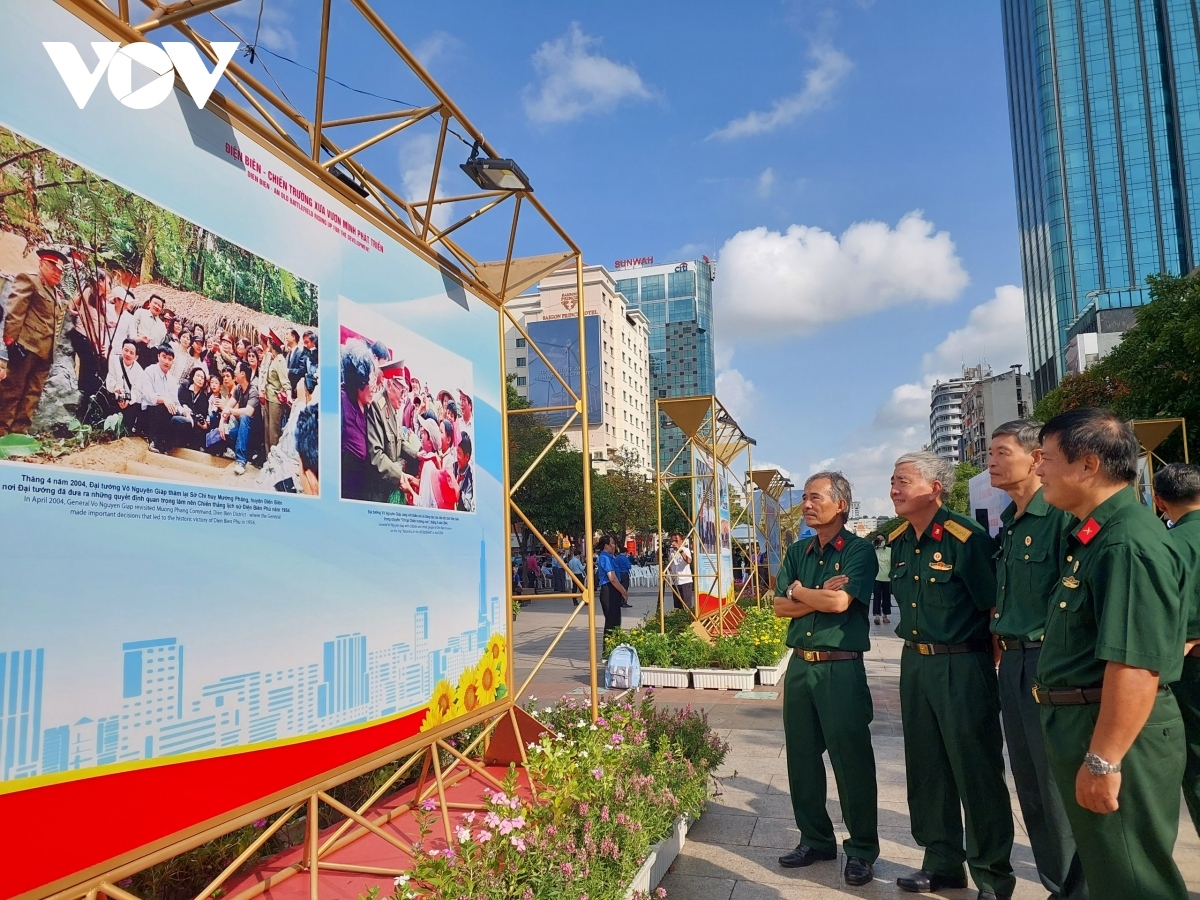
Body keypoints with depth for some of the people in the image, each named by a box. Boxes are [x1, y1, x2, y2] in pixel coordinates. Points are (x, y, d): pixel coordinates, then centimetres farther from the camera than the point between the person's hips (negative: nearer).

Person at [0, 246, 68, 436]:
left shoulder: (57, 292, 22)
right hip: (26, 346, -8)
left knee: (33, 393, 7)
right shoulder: (28, 279, -2)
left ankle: (20, 430, 10)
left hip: (45, 350, 8)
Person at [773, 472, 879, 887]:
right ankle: (815, 839, 28)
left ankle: (862, 850, 17)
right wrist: (821, 594, -12)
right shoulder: (797, 552, 11)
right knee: (802, 757, 13)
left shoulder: (859, 551, -7)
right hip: (800, 666, 6)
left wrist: (799, 591, -5)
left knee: (851, 760, 2)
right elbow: (781, 607, 3)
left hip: (841, 668, -6)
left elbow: (839, 602, -21)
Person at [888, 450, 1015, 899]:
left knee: (977, 771, 3)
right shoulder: (898, 542, 7)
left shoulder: (966, 538, -16)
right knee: (926, 767, 15)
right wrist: (916, 649, 16)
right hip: (915, 663, 8)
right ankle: (943, 862, 29)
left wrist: (985, 661, -8)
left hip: (962, 665, -7)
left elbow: (994, 606, -14)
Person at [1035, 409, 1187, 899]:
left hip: (1114, 736, -10)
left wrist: (1103, 760, -26)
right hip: (1077, 722, 10)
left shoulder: (1129, 543, -23)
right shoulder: (1092, 536, 10)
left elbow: (1135, 664, -29)